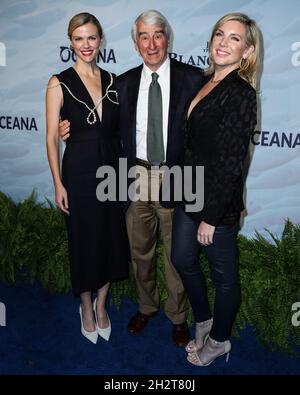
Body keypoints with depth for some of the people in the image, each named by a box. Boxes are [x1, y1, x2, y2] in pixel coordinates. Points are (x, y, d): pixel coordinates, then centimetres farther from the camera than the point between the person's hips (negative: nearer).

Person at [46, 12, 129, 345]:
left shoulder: (112, 80, 6)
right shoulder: (60, 83, -5)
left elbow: (120, 127, 10)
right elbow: (52, 137, -6)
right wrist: (58, 184, -9)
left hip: (112, 167, 4)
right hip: (79, 170, -3)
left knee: (112, 238, 11)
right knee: (84, 240, 9)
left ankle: (101, 305, 33)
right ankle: (86, 307, 32)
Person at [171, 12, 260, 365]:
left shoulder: (241, 94, -19)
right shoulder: (204, 82, 6)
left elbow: (230, 163, -21)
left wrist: (211, 217, -18)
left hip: (218, 201, -8)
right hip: (189, 192, 9)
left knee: (223, 274, 12)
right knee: (182, 259, 20)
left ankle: (219, 341, 36)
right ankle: (203, 320, 45)